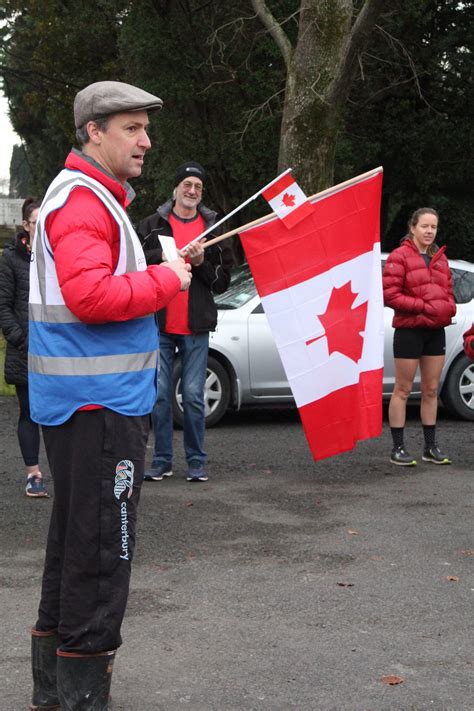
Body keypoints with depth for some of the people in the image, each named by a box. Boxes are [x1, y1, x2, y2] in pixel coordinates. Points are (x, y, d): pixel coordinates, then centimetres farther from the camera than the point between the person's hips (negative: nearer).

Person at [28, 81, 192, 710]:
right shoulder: (82, 199, -14)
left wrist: (162, 271, 10)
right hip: (98, 401, -11)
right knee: (101, 549, -6)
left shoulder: (94, 196, 20)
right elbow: (90, 294, -27)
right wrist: (165, 281, -16)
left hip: (94, 401, 11)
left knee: (75, 543, 16)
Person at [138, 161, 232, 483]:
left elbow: (223, 281, 8)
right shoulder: (152, 225, 7)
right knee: (160, 394, 3)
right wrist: (162, 257, -14)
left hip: (196, 327, 0)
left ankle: (197, 461, 11)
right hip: (159, 324, 0)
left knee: (194, 396, 1)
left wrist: (202, 263, -9)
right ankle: (162, 460, 12)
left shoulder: (213, 228, 9)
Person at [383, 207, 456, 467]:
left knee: (431, 390, 11)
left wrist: (448, 309, -3)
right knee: (403, 390, 0)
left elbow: (448, 291, 19)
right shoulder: (399, 256, -9)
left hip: (435, 330, 6)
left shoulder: (440, 258, 12)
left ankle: (430, 447, 18)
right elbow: (389, 294, -15)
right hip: (409, 330, -6)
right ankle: (397, 448, 5)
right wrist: (424, 307, -19)